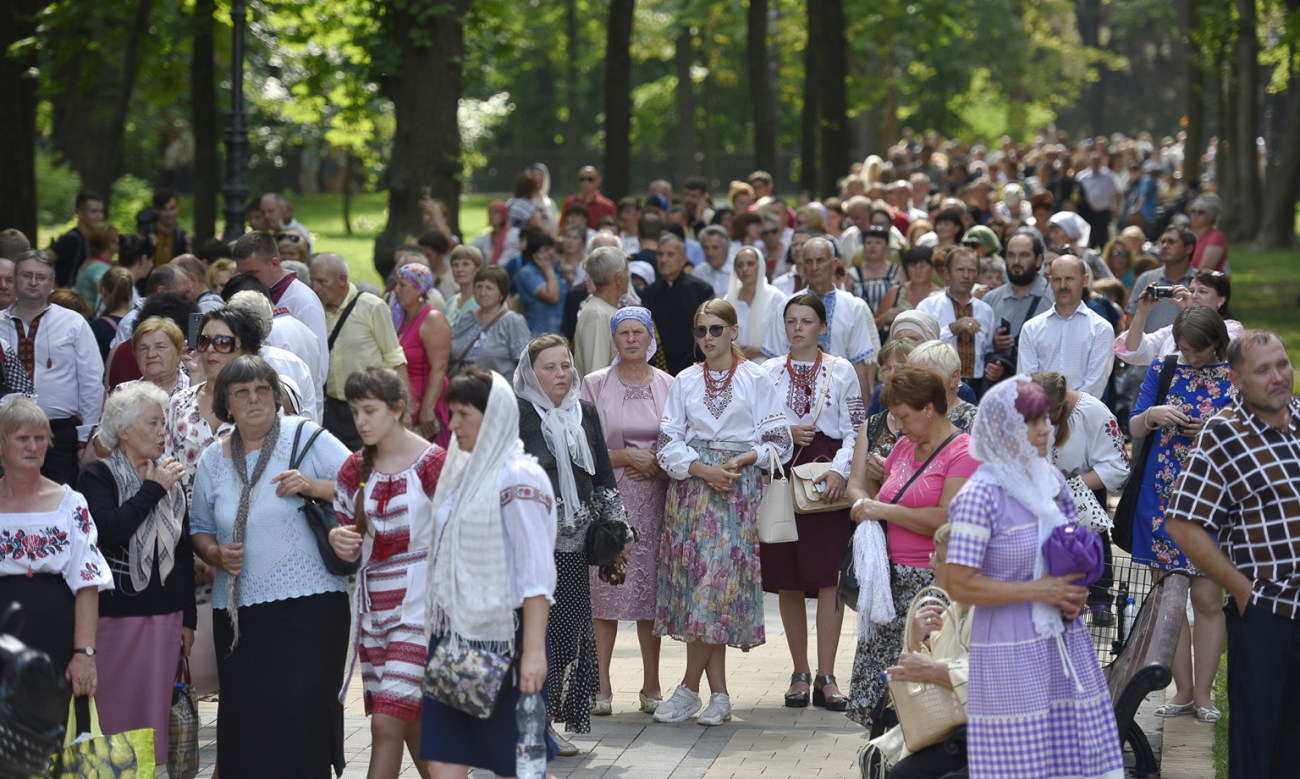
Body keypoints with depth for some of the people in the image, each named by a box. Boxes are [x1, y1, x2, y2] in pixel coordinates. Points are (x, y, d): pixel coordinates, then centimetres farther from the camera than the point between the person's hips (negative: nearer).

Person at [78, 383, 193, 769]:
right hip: (115, 617, -5)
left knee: (154, 716, 7)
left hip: (165, 618, 5)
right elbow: (107, 531, -22)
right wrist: (152, 490, -17)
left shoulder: (170, 480, 12)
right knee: (112, 714, -4)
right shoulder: (99, 476, -4)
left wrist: (188, 618, 15)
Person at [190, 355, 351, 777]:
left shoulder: (306, 438, 0)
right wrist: (216, 553, 0)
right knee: (244, 722, 1)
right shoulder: (213, 460, 13)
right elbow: (199, 528, 21)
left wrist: (312, 485, -18)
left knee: (302, 714, -11)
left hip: (308, 603, -4)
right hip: (237, 611, 4)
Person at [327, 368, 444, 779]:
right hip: (373, 604, 6)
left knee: (387, 722, -12)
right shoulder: (355, 469, 8)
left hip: (420, 604, -6)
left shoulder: (433, 463, -8)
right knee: (413, 723, 9)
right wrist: (339, 540, -10)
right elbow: (352, 542, 14)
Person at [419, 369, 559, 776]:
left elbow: (537, 573, -16)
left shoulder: (517, 478, -12)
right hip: (453, 634, 8)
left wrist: (533, 651, -21)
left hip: (502, 635, -8)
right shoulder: (462, 472, 14)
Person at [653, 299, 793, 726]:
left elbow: (780, 443, 4)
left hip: (738, 489, -3)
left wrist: (744, 460, -12)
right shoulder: (685, 381, 12)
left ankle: (690, 690, -4)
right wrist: (703, 470, -9)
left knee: (717, 581, -10)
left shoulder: (755, 380, 4)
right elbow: (668, 443, 6)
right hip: (692, 486, 3)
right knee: (695, 578, -3)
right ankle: (718, 694, 2)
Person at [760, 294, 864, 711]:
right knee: (788, 579, 2)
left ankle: (826, 676, -5)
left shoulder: (841, 371, 7)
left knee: (829, 579, -7)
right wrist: (784, 433, -6)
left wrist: (840, 469, -12)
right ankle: (800, 673, 10)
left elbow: (855, 428, 2)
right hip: (781, 476, 2)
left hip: (828, 477, -2)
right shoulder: (768, 372, 12)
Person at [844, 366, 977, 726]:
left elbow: (946, 520, -18)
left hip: (931, 583, -8)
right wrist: (863, 504, 7)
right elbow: (861, 485, 31)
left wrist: (883, 510, -12)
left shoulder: (963, 452, -8)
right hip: (893, 580, 8)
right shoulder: (904, 447, 17)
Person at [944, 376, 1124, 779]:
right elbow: (960, 584, -16)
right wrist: (1039, 591, -17)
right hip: (1012, 653, -6)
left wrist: (1075, 594, 2)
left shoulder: (1051, 480, 9)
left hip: (1066, 646, 6)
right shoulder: (981, 495, -13)